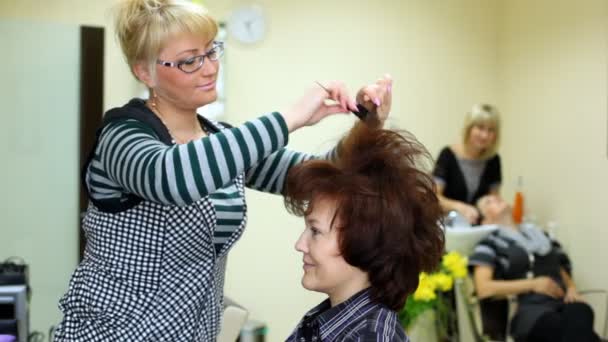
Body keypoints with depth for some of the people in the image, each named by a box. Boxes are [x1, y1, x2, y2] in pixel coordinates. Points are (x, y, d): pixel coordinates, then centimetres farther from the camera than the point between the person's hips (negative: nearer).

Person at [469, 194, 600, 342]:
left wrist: (572, 288, 5)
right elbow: (483, 288, -2)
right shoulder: (490, 242, 11)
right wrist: (533, 284, -5)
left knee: (580, 312, -36)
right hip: (530, 310, -4)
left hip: (562, 303, 4)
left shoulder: (539, 233, 28)